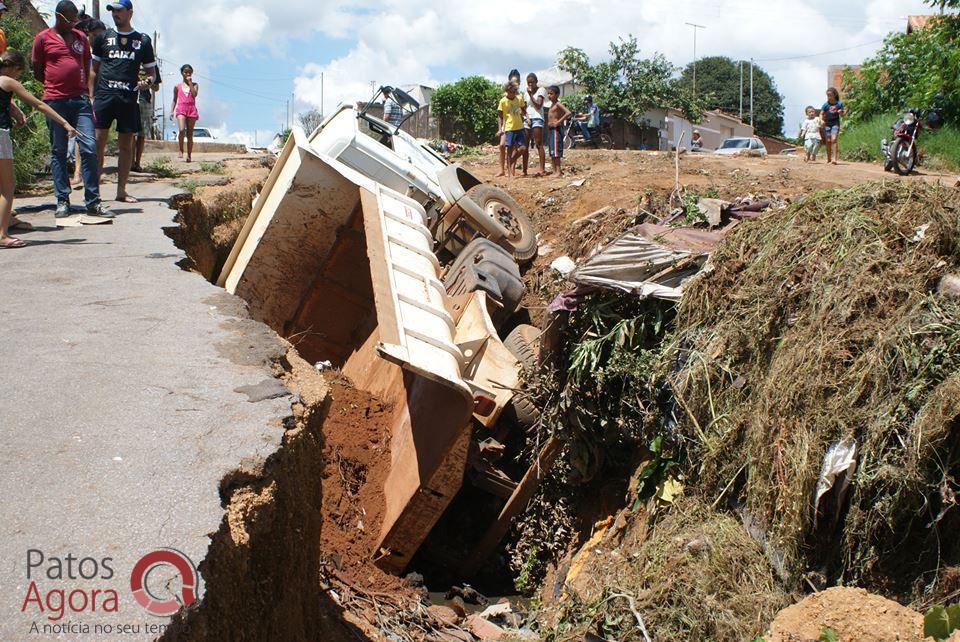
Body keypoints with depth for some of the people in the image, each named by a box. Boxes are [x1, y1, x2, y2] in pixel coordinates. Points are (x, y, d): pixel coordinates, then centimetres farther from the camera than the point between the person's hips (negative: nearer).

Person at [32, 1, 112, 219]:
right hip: (55, 101, -2)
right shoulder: (43, 38, 5)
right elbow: (37, 71, 9)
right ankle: (62, 201, 8)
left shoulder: (81, 37, 15)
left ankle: (93, 202, -3)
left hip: (80, 100, 2)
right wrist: (55, 85, 6)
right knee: (58, 151, 3)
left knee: (89, 148, -7)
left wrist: (88, 94, 9)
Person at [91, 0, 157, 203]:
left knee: (126, 145, 3)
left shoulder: (143, 40, 12)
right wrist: (91, 96, 4)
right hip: (104, 95, 0)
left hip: (129, 98, 1)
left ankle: (121, 190, 11)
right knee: (98, 143, -6)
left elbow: (151, 72, 15)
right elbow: (94, 70, 14)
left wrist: (147, 81, -8)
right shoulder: (104, 37, 13)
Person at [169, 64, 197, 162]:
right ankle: (181, 149, -3)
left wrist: (190, 82, -6)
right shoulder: (178, 86, 12)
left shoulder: (195, 85, 11)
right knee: (182, 130, -22)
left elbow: (194, 94, -9)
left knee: (190, 134, 2)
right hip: (181, 109, -1)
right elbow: (174, 100, 15)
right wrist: (172, 111, 6)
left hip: (191, 109, 1)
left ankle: (189, 156, 5)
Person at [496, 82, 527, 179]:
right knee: (510, 149, -1)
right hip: (509, 128, -4)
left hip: (519, 127, 4)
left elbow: (523, 109, 24)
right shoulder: (503, 101, -6)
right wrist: (500, 129, -10)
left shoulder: (519, 99, 5)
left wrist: (525, 115, 7)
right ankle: (510, 172, 5)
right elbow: (500, 116, -2)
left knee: (523, 148, -2)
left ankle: (511, 162, 22)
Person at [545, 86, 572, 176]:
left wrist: (558, 122, -23)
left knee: (556, 151, -11)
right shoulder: (552, 105, 16)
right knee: (552, 152, 12)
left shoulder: (558, 104, -10)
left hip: (556, 129, -10)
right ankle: (554, 170, 18)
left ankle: (559, 171, -10)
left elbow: (569, 113, -23)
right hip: (550, 130, 10)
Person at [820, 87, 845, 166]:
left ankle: (835, 158, -17)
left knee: (834, 140, -15)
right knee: (828, 141, 5)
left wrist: (841, 112, -15)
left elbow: (842, 115, 8)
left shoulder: (839, 104, 1)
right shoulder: (826, 105, 2)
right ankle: (828, 158, 18)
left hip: (835, 124, -2)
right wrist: (822, 120, -12)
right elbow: (821, 114, 7)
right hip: (827, 124, 2)